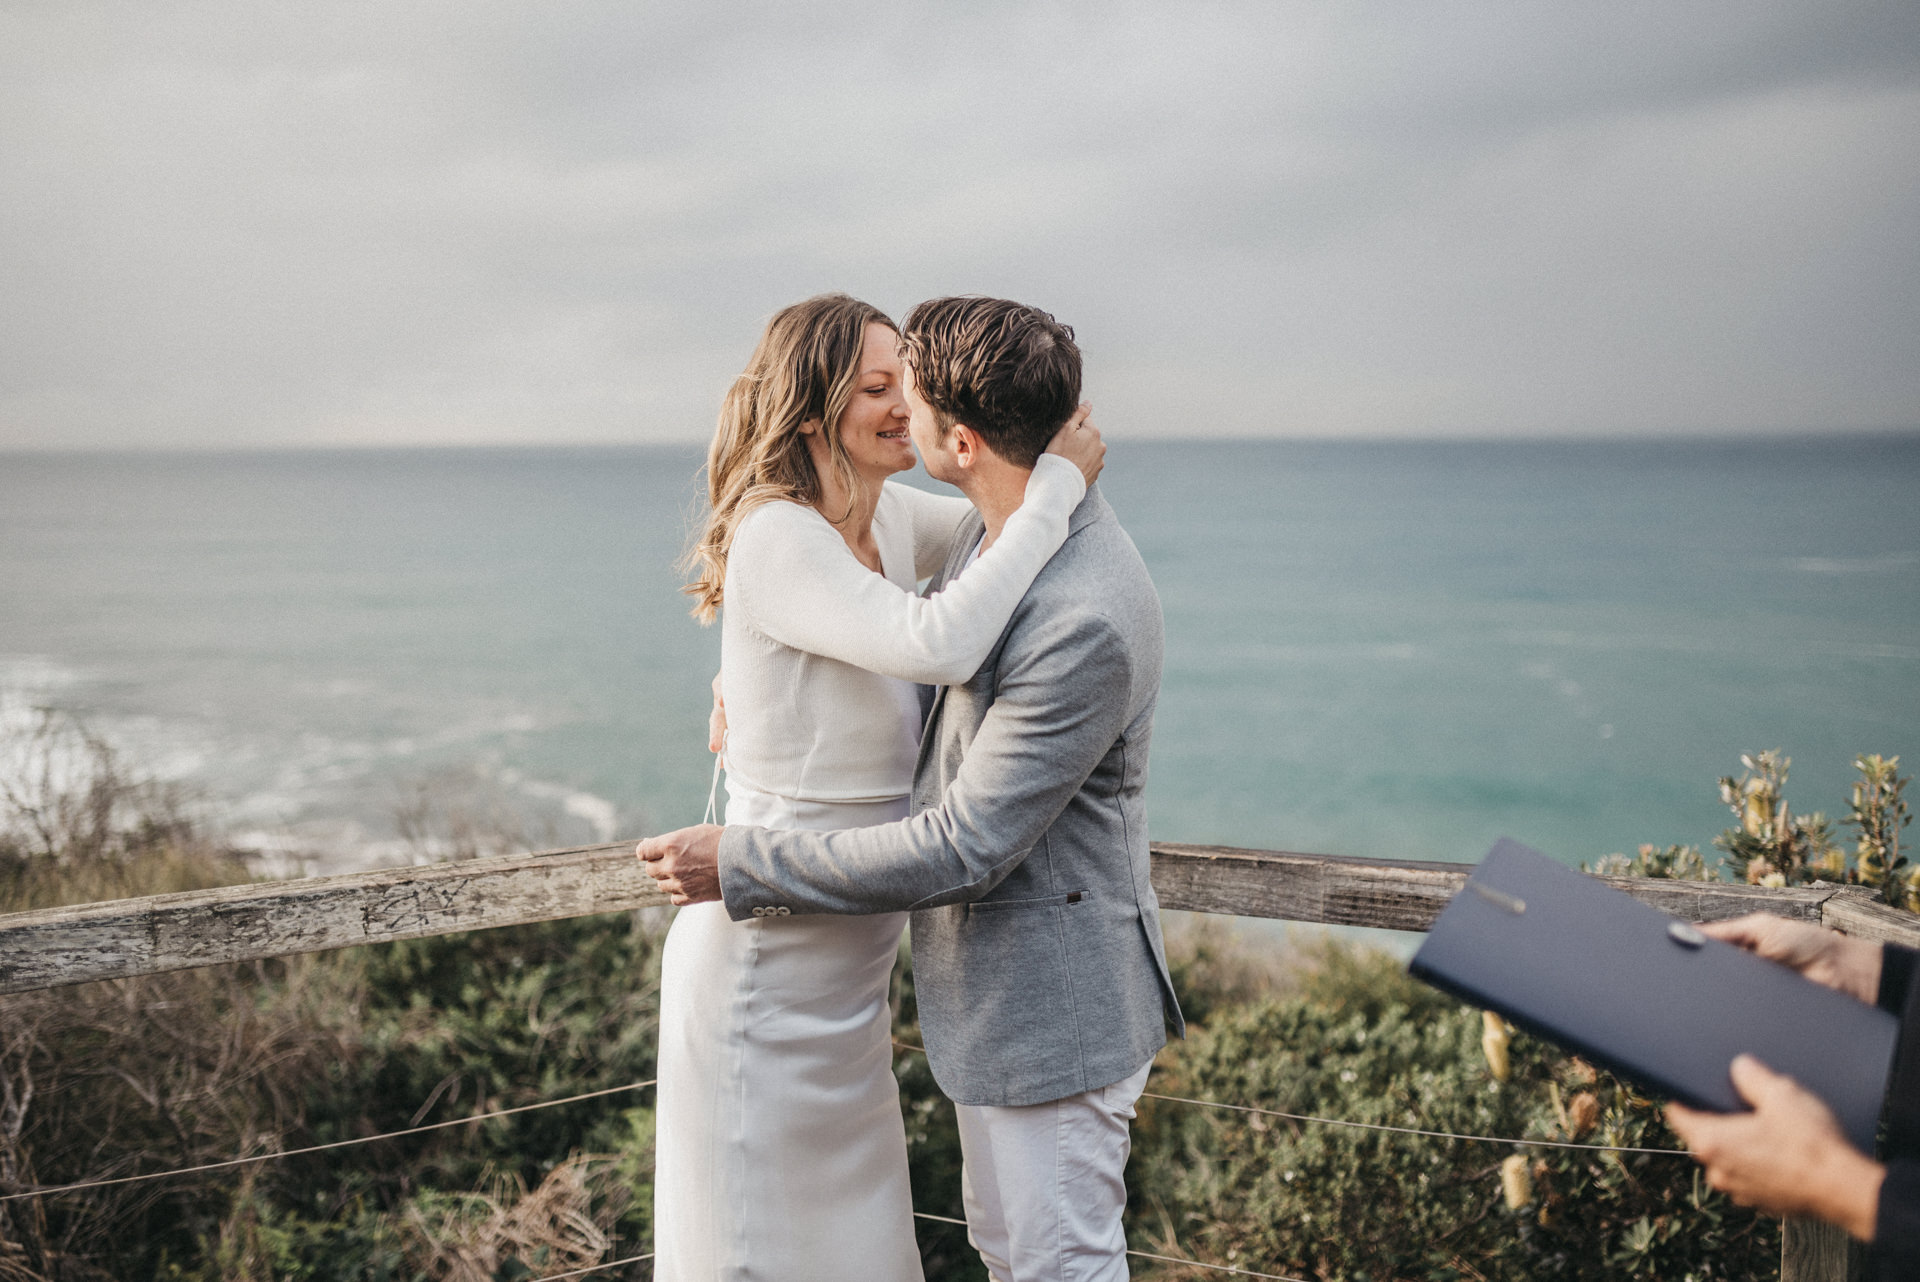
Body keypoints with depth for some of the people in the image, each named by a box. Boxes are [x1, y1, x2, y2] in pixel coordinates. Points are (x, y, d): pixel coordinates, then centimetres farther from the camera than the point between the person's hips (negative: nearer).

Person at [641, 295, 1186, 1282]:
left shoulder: (1087, 624, -31)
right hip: (992, 980, 9)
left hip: (1052, 999, -9)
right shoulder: (992, 529, 0)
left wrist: (742, 867, -20)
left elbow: (962, 848, -27)